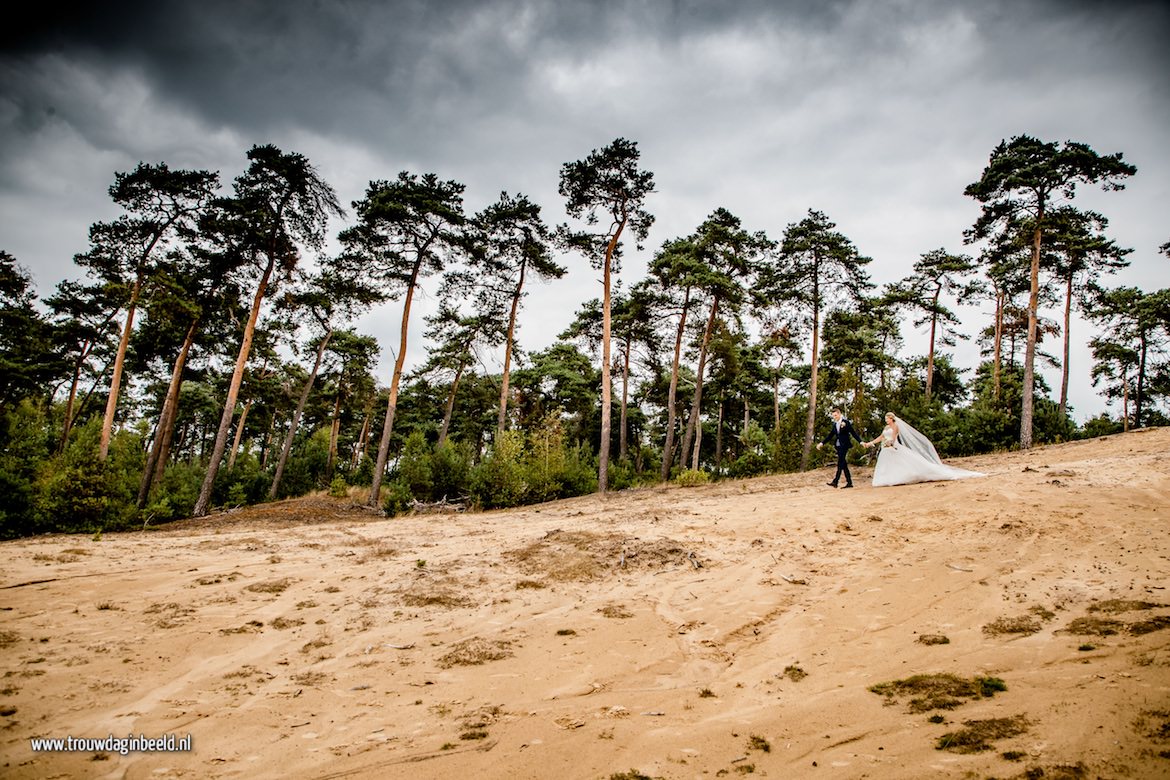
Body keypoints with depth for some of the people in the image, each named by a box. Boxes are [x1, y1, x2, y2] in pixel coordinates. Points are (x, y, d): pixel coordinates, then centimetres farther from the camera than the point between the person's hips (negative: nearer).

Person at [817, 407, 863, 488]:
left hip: (844, 445, -7)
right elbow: (830, 435, 17)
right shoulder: (835, 424, 13)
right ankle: (849, 482, 13)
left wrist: (860, 442, -13)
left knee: (840, 464, -13)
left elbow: (853, 433, -6)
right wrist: (822, 443, 8)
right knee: (843, 464, 8)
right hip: (838, 446, 7)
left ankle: (835, 482, -20)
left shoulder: (846, 422, -6)